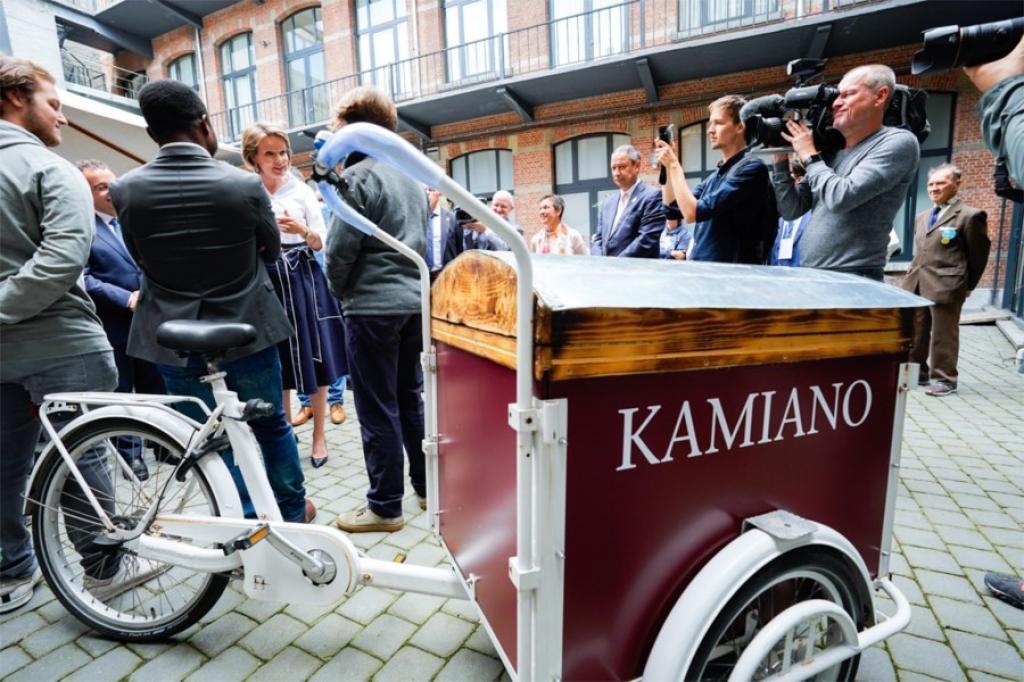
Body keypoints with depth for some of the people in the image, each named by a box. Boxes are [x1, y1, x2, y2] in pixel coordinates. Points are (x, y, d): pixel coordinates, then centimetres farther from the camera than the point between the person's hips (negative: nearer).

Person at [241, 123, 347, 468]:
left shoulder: (302, 190, 1)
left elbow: (320, 243, 1)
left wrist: (301, 229, -18)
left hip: (304, 280, 0)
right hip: (267, 282, 1)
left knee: (315, 359, 5)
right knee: (276, 365, 9)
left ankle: (318, 435, 21)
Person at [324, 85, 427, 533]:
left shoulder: (357, 177, -9)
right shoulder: (409, 175, 14)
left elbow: (339, 248, -11)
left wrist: (340, 290, 7)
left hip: (373, 306, -8)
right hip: (414, 300, 8)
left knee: (377, 409, 1)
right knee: (411, 397, 16)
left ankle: (385, 507, 13)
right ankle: (427, 486, 28)